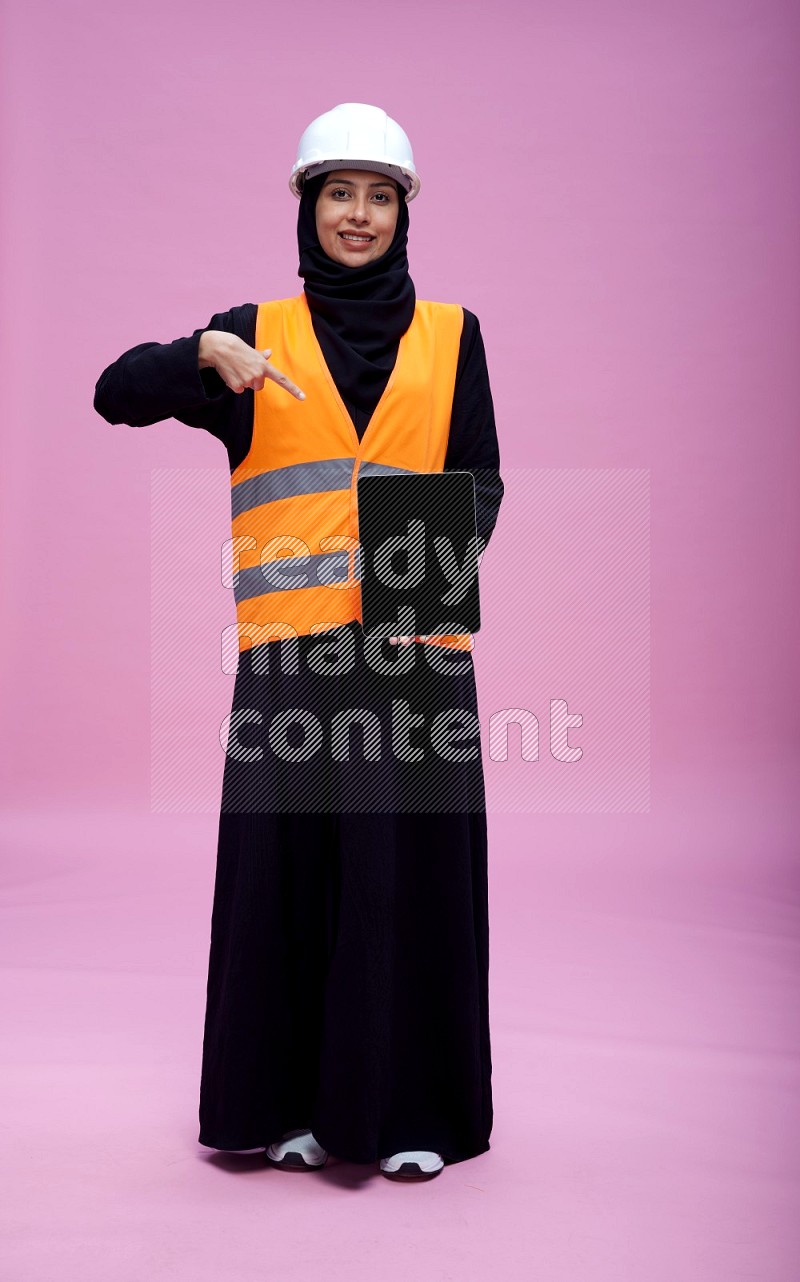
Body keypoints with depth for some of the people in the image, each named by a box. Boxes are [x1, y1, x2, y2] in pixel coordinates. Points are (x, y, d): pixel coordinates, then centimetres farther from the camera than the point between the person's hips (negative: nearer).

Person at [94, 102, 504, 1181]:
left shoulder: (451, 334, 13)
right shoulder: (258, 333, 12)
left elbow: (480, 480, 8)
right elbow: (116, 395, 2)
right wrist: (205, 352, -16)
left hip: (416, 644, 0)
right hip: (292, 644, 0)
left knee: (409, 864, 2)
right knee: (290, 866, 3)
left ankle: (409, 1107, 17)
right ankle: (293, 1102, 20)